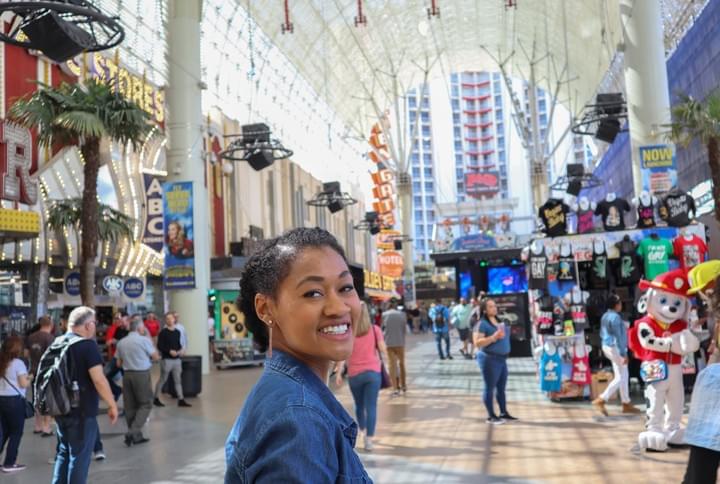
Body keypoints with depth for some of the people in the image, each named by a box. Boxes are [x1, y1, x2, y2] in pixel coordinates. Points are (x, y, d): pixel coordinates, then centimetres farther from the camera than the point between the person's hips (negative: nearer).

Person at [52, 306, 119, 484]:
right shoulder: (87, 345, -16)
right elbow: (98, 380, -21)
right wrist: (112, 405, -13)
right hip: (82, 411, -8)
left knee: (64, 452, 19)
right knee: (79, 456, 1)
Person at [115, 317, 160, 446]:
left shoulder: (121, 342, 8)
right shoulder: (144, 340, -8)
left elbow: (119, 363, 10)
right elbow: (156, 357, -1)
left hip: (127, 374, 6)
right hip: (142, 374, -6)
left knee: (130, 406, 10)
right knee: (145, 404, 2)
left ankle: (137, 436, 14)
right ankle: (133, 432, -11)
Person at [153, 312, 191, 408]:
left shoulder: (177, 332, 10)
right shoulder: (163, 332, -8)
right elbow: (159, 346, -12)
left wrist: (181, 350, -1)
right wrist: (169, 351, -22)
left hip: (177, 359, 6)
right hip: (166, 359, -5)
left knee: (178, 380, 6)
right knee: (162, 379, 4)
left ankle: (181, 400, 8)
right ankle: (156, 399, 17)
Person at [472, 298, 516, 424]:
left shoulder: (499, 321, 13)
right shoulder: (482, 324, -12)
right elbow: (477, 343, -21)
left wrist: (503, 336, 11)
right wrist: (493, 337, -26)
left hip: (502, 359, 8)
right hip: (490, 359, -8)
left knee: (501, 388, 14)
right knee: (490, 388, -1)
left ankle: (504, 413, 23)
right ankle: (491, 416, 5)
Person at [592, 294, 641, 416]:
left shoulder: (605, 316, 10)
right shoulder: (615, 317, -19)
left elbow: (602, 334, 17)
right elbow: (618, 337, -21)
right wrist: (623, 353, -20)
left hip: (607, 346, 10)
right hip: (616, 348, -10)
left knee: (624, 376, 16)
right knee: (620, 378, -2)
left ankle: (626, 404, 21)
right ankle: (601, 400, -7)